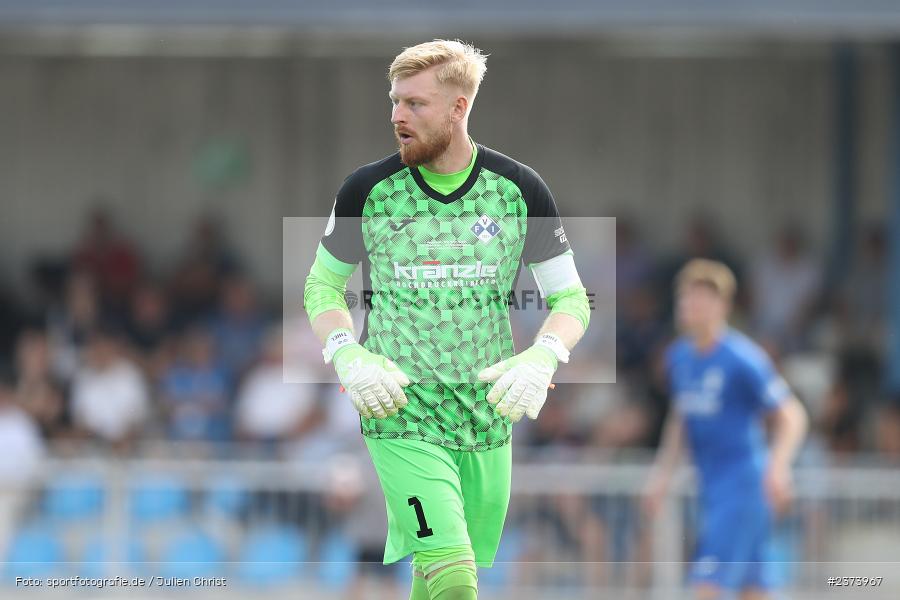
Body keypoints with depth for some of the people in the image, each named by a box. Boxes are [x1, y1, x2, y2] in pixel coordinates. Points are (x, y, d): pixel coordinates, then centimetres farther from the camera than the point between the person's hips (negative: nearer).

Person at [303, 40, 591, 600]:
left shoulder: (520, 190, 0)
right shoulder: (367, 191, -2)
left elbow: (571, 298, 6)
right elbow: (323, 285, 10)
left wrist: (540, 359, -15)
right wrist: (348, 357, -10)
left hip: (488, 420, 3)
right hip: (401, 416, -3)